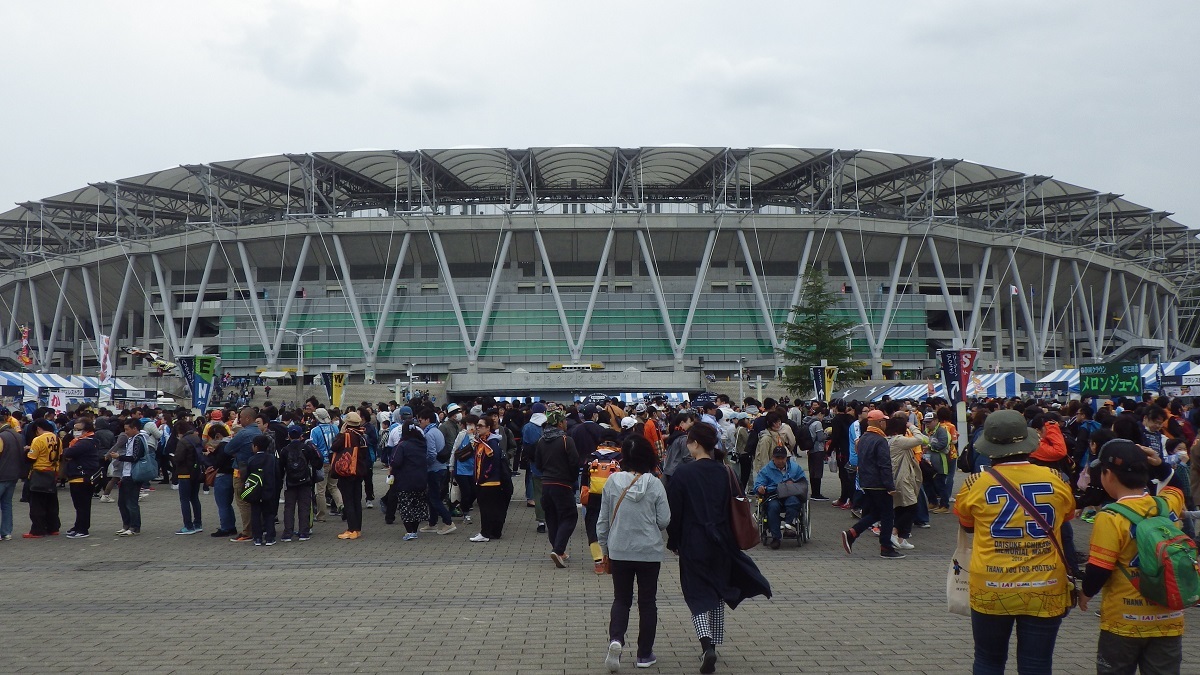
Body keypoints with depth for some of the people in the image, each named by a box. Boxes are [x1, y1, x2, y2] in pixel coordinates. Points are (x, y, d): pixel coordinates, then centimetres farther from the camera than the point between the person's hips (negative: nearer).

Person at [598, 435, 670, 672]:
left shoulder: (613, 482, -7)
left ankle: (615, 639, -9)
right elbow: (664, 520, -7)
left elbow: (603, 519, -1)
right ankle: (645, 655, 18)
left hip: (619, 551, 1)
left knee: (621, 599, 15)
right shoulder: (655, 484, -11)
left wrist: (604, 548, 12)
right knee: (647, 602, 13)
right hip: (649, 552, -1)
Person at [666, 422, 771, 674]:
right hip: (721, 543, 4)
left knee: (698, 594, 1)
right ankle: (712, 645, 26)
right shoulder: (725, 472, 0)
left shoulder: (683, 473, -12)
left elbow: (674, 512, -9)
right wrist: (730, 539, 16)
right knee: (717, 591, 18)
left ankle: (707, 646, -18)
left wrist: (673, 542, 4)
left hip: (693, 544, -4)